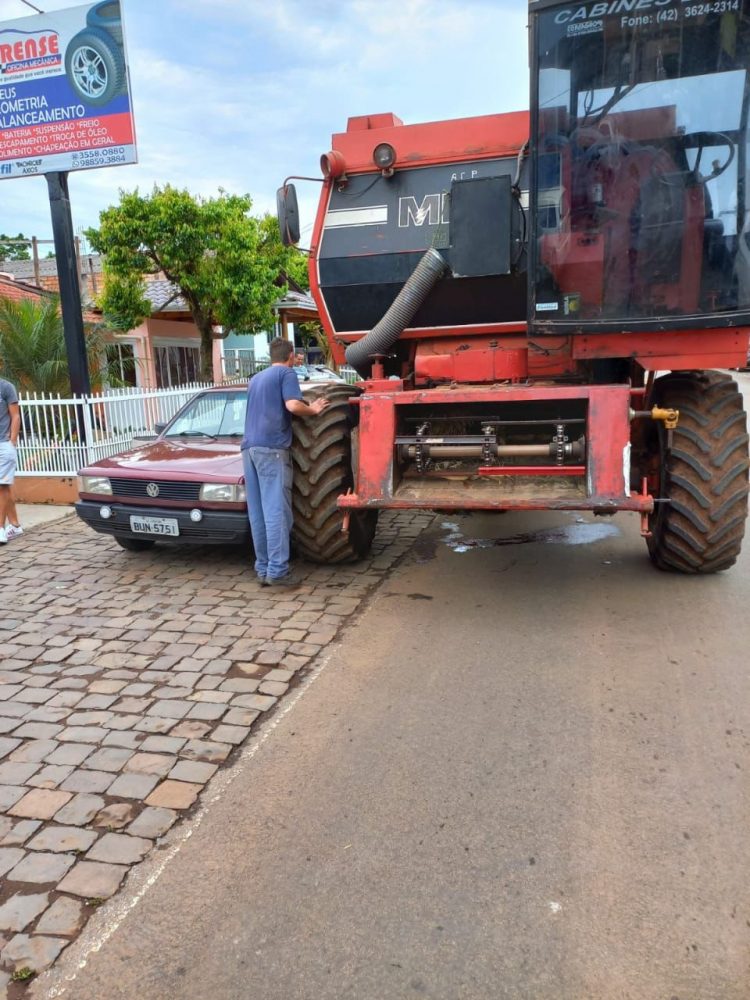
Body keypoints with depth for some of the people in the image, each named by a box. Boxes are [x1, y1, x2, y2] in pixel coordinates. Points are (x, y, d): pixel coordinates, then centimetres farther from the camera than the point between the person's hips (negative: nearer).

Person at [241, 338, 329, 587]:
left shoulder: (256, 378, 27)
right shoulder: (286, 373, 4)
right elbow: (293, 405, -12)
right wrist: (314, 410, 5)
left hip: (249, 447, 8)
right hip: (271, 447, -7)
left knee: (257, 512, 6)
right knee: (276, 510, -9)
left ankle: (263, 569, 8)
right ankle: (277, 570, -11)